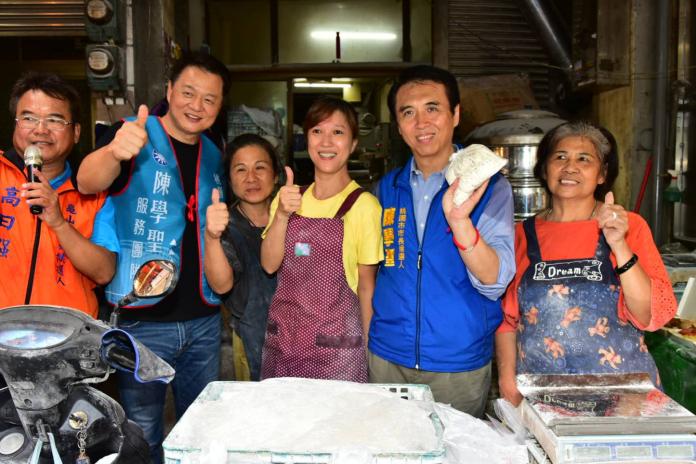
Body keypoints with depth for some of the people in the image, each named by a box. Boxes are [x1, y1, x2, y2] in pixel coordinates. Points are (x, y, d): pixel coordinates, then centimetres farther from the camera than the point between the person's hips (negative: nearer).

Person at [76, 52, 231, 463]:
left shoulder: (214, 156, 10)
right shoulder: (136, 135, -7)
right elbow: (88, 183, -28)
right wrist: (115, 152, -48)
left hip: (204, 320, 5)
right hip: (143, 320, -5)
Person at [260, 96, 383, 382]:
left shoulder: (363, 205, -8)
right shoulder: (289, 198, 5)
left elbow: (366, 284, -3)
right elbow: (269, 264, -3)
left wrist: (368, 346, 1)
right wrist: (282, 215, -17)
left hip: (336, 345, -4)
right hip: (282, 337, 4)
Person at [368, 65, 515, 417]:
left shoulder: (489, 188, -7)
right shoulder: (387, 188, 3)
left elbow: (494, 283, -17)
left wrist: (459, 220, -32)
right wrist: (364, 342, 4)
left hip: (460, 365, -2)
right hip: (387, 359, 3)